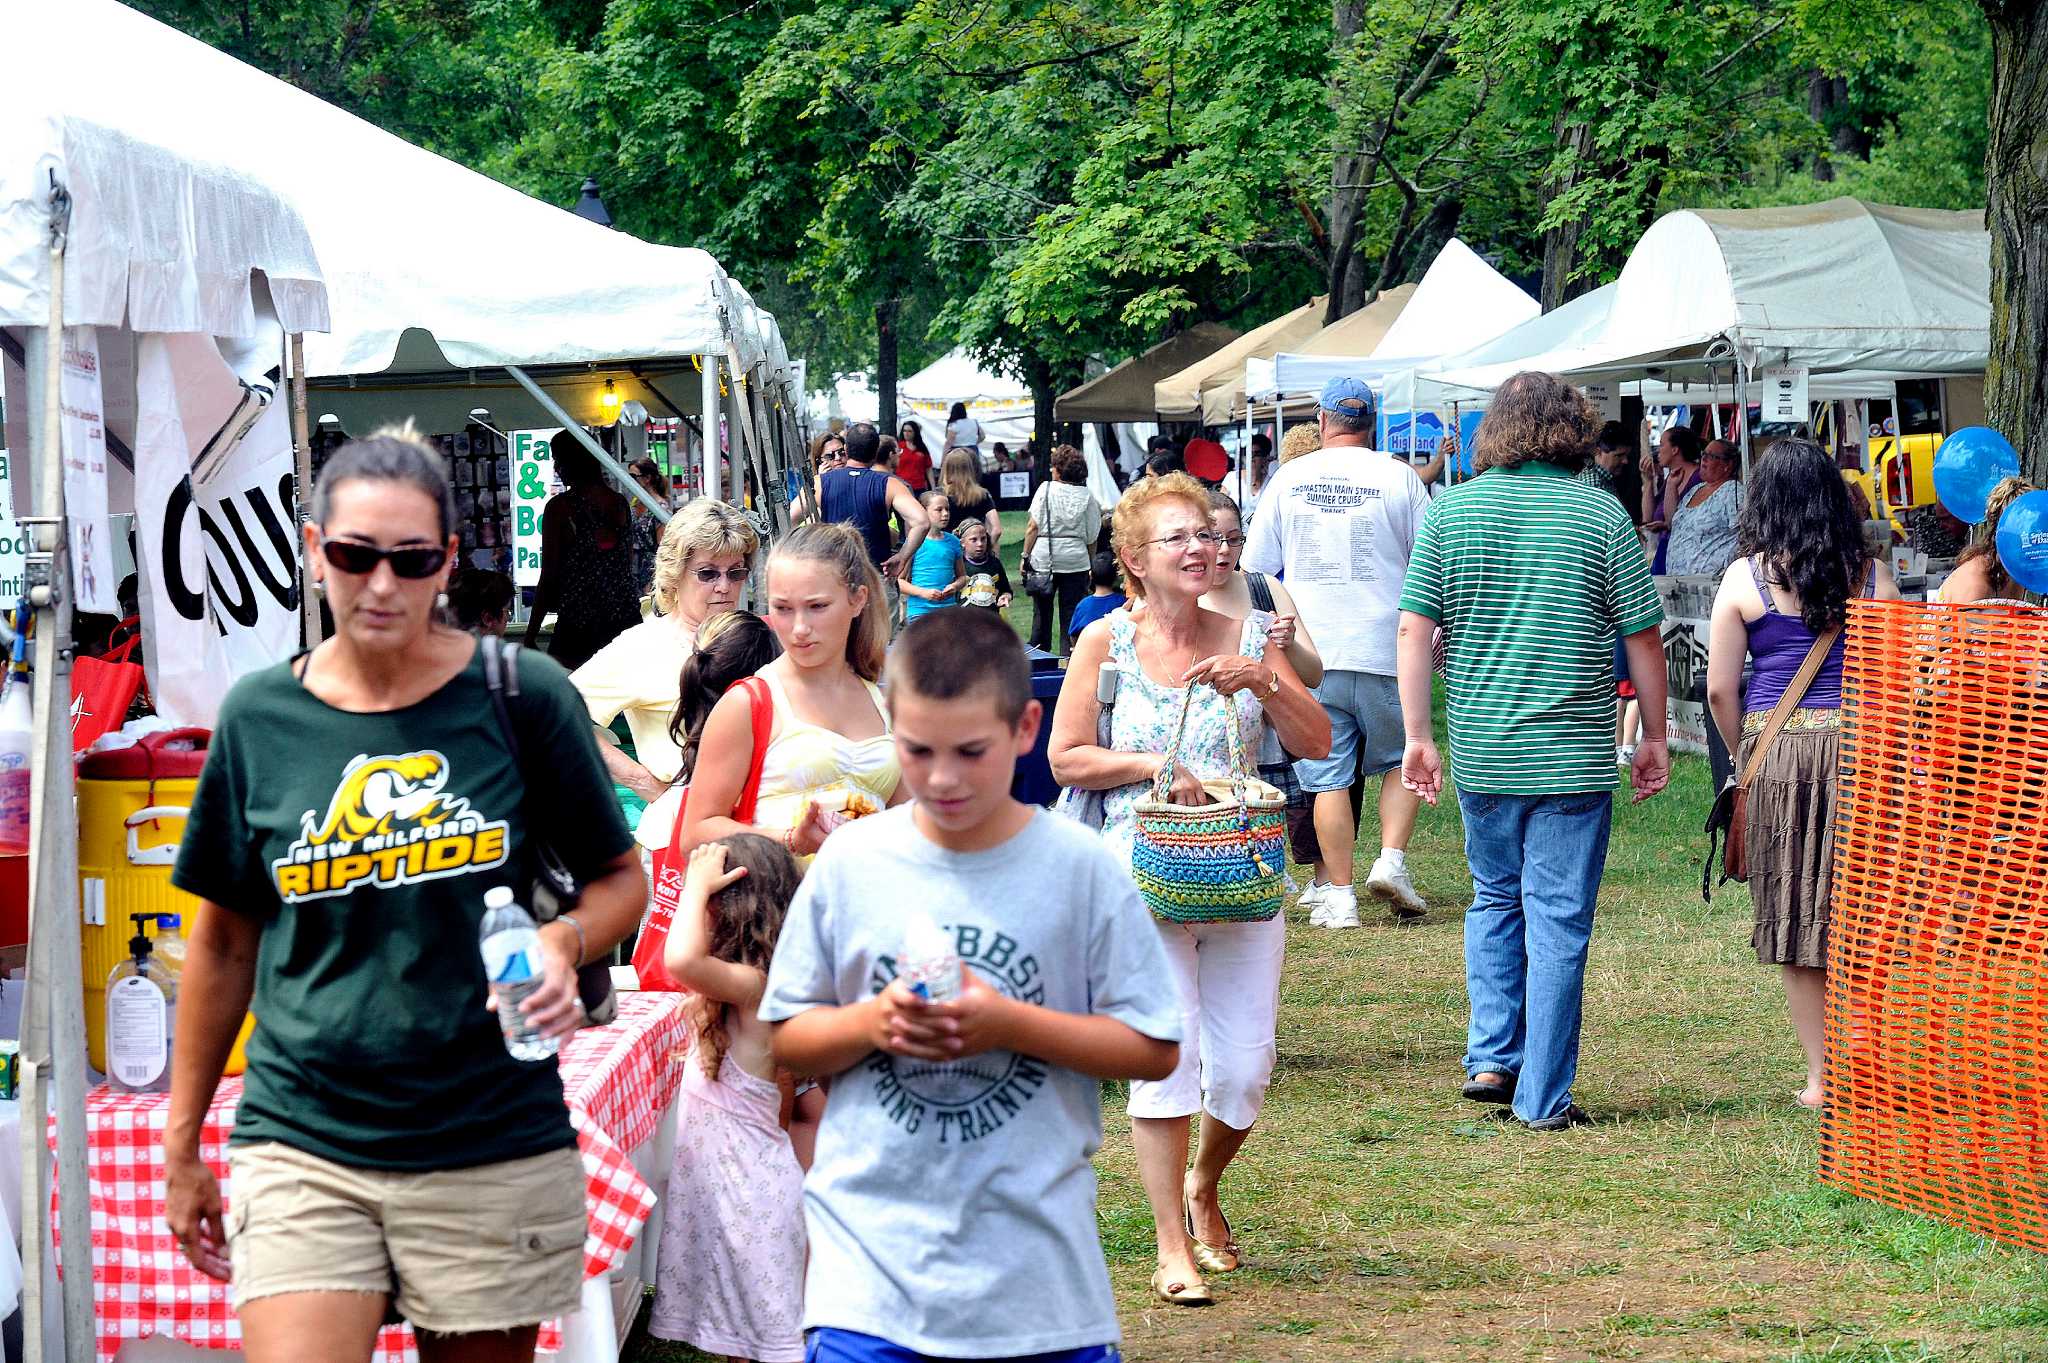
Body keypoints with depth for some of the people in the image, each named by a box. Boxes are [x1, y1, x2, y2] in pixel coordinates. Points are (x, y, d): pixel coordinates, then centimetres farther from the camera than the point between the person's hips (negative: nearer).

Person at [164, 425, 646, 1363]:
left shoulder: (521, 697, -1)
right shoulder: (260, 718, 4)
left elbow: (620, 881, 9)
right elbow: (225, 942, 13)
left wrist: (564, 941, -14)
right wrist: (181, 1147, 16)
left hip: (496, 1152, 0)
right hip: (303, 1152, 0)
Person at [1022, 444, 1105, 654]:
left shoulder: (1046, 489, -4)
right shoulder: (1087, 495, 0)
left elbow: (1033, 526, -9)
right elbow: (1091, 536, 1)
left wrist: (1026, 555, -2)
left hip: (1043, 558, -1)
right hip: (1076, 559, 1)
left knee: (1042, 612, 10)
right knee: (1071, 613, 5)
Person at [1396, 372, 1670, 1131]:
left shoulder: (1451, 510, 1)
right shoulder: (1601, 514, -4)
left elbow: (1414, 628, -1)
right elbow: (1642, 637, -2)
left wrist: (1417, 736, 4)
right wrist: (1653, 738, 9)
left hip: (1480, 754, 3)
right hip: (1574, 756, -2)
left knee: (1495, 901, 22)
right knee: (1558, 919, 3)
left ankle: (1491, 1059, 14)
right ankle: (1543, 1098, 4)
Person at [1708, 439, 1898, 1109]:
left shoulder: (1745, 577, -2)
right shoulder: (1872, 575, 3)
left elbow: (1720, 689, -2)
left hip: (1777, 750, -1)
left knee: (1795, 913, 7)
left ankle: (1821, 1075, 10)